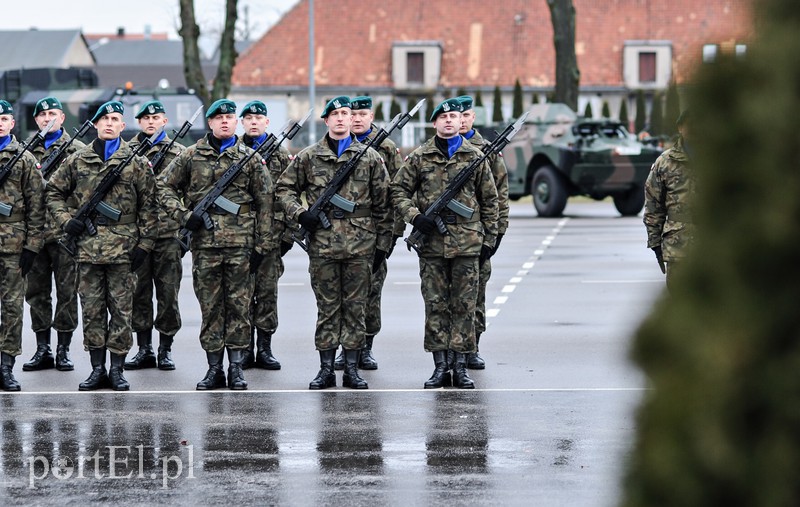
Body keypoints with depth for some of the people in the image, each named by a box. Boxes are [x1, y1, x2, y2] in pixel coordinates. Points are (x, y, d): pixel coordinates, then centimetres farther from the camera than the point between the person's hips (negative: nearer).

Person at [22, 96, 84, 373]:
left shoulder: (77, 150, 4)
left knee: (67, 290, 0)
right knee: (37, 291, 6)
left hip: (65, 232, -3)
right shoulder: (26, 151, 12)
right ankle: (42, 350, 13)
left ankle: (63, 349, 5)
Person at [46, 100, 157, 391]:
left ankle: (117, 370, 6)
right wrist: (66, 220, 1)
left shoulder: (136, 163, 3)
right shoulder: (78, 161, 8)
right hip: (88, 246, 2)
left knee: (121, 310, 0)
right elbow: (53, 192, 16)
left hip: (123, 248, -2)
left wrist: (144, 244, -2)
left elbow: (148, 205, 4)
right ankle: (97, 369, 10)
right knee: (92, 310, 4)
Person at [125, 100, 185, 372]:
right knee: (139, 292, 4)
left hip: (168, 232, -1)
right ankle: (144, 349, 11)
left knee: (168, 293, 0)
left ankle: (165, 349, 7)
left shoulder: (177, 152, 8)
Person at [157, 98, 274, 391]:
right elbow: (165, 186, 11)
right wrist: (183, 215, -4)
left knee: (239, 306, 1)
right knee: (210, 307, 5)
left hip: (240, 244, -1)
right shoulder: (192, 156, 7)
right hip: (205, 243, 1)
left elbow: (264, 202, 6)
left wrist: (262, 245, 1)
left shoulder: (250, 158, 6)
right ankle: (214, 368, 11)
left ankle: (236, 367, 7)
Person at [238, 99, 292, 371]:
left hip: (271, 230, 0)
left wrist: (289, 230, -1)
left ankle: (265, 349, 5)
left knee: (268, 289, 1)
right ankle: (245, 348, 7)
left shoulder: (281, 154, 7)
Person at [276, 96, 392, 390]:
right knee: (327, 307, 4)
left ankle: (352, 368, 8)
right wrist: (299, 213, -5)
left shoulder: (370, 158, 6)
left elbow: (382, 203, 7)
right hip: (323, 242, 0)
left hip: (360, 244, 0)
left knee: (355, 307, 3)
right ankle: (326, 369, 8)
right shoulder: (309, 157, 6)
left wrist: (382, 244, 3)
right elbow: (285, 188, 13)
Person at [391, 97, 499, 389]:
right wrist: (414, 217, -9)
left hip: (467, 242, 0)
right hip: (432, 242, 0)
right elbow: (399, 190, 7)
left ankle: (460, 366, 6)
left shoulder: (475, 157, 6)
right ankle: (440, 365, 8)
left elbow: (489, 200, 10)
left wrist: (489, 240, 7)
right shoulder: (419, 157, 4)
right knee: (435, 305, 3)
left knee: (464, 305, 1)